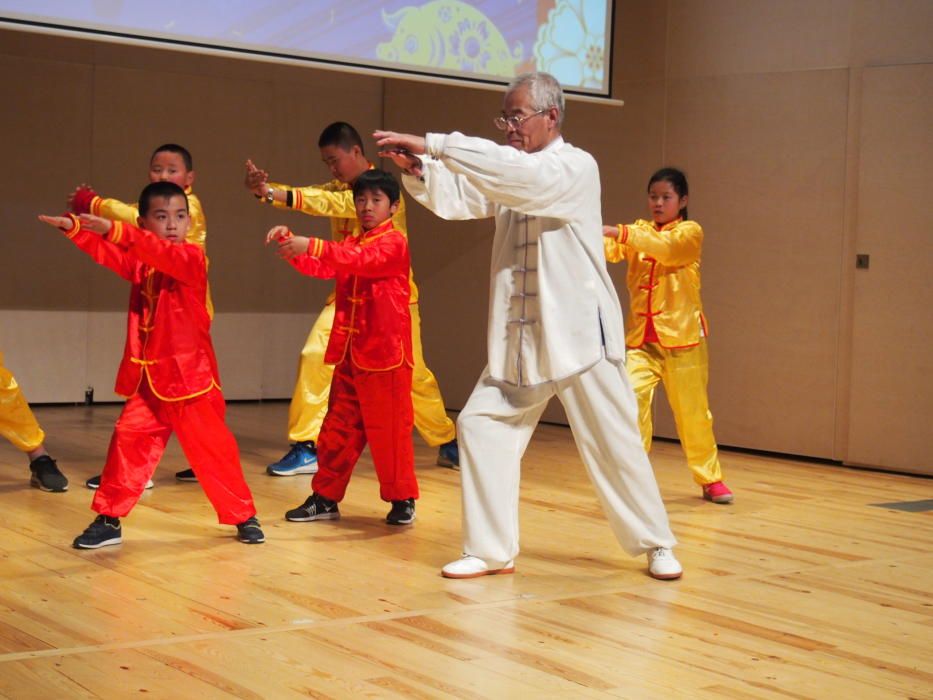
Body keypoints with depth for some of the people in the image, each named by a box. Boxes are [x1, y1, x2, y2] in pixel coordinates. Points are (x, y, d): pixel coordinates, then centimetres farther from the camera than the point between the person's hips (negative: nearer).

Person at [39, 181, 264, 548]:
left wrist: (115, 230, -40)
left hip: (190, 378, -5)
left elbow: (165, 254, -28)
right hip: (147, 380, 5)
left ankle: (244, 516, 18)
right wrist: (74, 228, -25)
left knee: (214, 449, 3)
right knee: (127, 440, -3)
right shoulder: (141, 261, 9)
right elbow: (109, 254, -6)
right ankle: (108, 520, 8)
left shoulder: (192, 257, -8)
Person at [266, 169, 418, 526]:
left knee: (389, 428, 1)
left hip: (385, 355, -7)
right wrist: (291, 244, -14)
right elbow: (321, 267, 5)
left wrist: (311, 246, -37)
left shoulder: (394, 242, -8)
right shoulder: (352, 242, 17)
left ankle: (402, 499, 14)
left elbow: (363, 260, -26)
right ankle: (326, 497, 18)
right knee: (338, 427, 10)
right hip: (348, 353, 7)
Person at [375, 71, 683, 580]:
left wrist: (433, 145, -32)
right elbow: (456, 198, -1)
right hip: (519, 340, 6)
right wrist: (415, 167, -22)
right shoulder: (511, 175, 11)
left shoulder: (576, 167, -10)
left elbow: (520, 174, -28)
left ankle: (656, 545, 19)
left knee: (613, 444, 1)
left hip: (579, 334, -6)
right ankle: (491, 549, 11)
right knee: (480, 426, 1)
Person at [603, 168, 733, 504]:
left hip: (681, 335, -3)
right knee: (631, 398, -15)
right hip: (642, 337, 3)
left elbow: (665, 247, -24)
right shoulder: (638, 230, 9)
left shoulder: (690, 231, -3)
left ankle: (710, 478, 26)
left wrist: (619, 233, -35)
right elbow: (611, 249, -11)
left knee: (692, 411, 7)